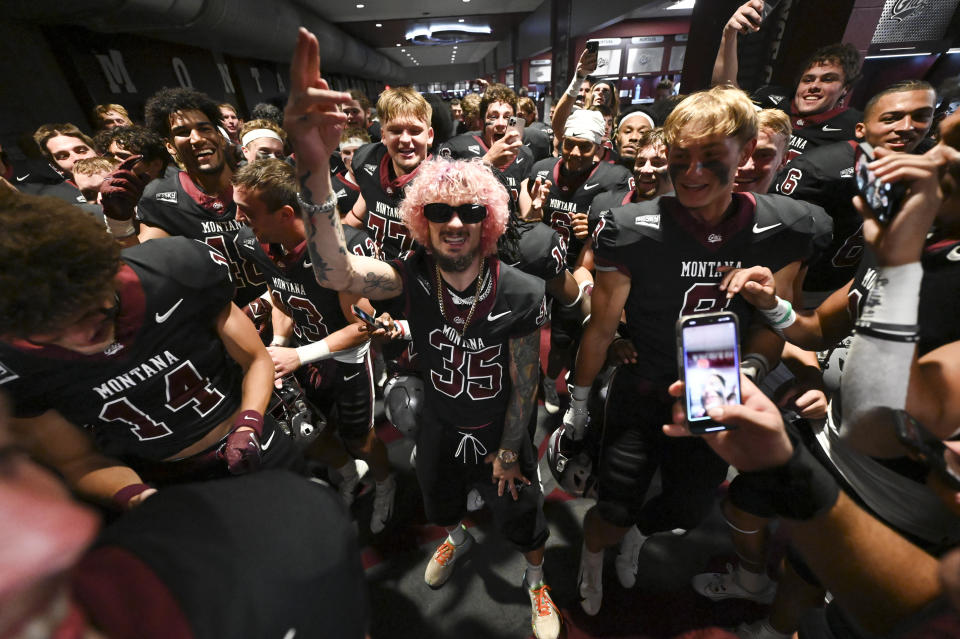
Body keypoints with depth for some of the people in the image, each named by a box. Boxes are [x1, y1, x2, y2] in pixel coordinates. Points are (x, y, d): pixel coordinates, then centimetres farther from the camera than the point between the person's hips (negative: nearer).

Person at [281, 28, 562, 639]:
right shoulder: (414, 277, -23)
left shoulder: (520, 293, -26)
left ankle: (537, 581, 58)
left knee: (519, 512, 22)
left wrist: (508, 449, -7)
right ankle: (458, 539, 70)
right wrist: (315, 167, -57)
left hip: (498, 429, -2)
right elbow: (337, 271, -43)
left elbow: (524, 382, -16)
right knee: (439, 495, 31)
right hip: (439, 422, 3)